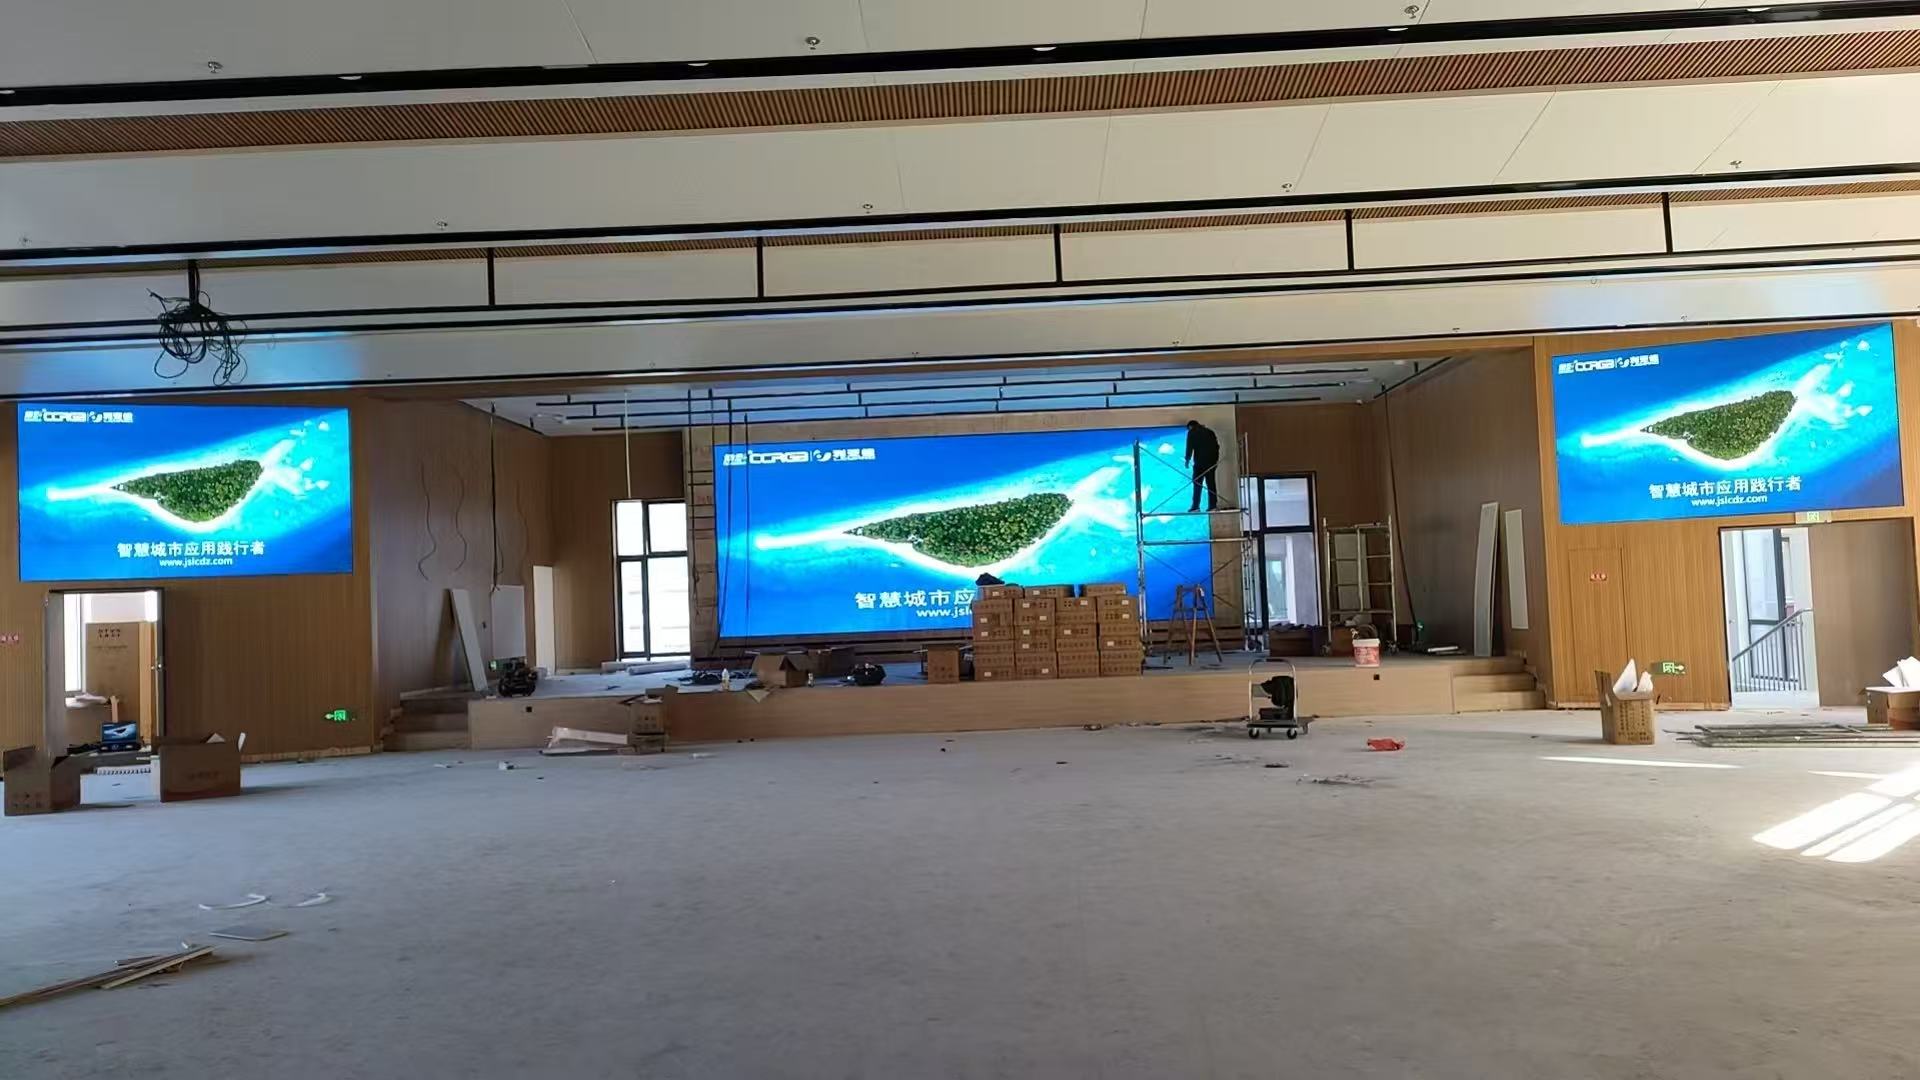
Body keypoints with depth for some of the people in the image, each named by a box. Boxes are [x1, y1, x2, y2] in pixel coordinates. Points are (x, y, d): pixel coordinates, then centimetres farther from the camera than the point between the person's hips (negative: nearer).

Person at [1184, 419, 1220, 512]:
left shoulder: (1192, 432, 4)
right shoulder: (1209, 431, 19)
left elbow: (1189, 447, -4)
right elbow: (1217, 446, 16)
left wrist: (1187, 460, 2)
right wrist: (1216, 460, 18)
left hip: (1200, 461, -5)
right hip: (1211, 461, 5)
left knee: (1197, 484, -5)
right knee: (1211, 483, 5)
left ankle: (1195, 506, -10)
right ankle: (1213, 505, 0)